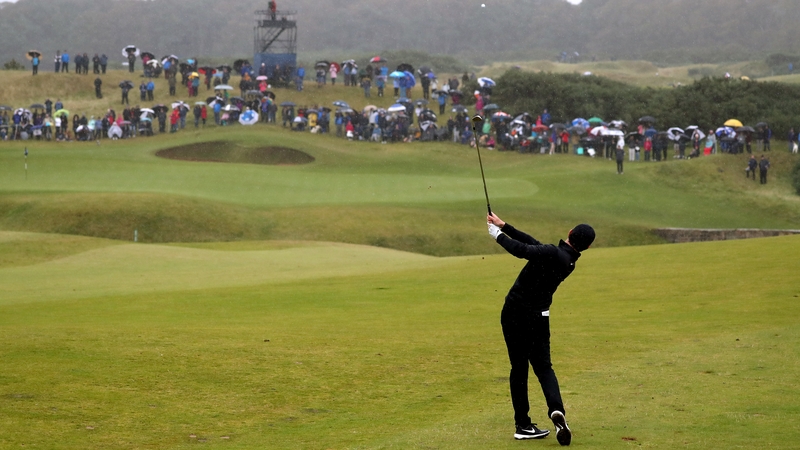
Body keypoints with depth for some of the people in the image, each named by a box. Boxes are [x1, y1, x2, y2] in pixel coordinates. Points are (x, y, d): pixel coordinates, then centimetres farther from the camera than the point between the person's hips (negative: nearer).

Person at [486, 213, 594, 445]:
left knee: (519, 367, 6)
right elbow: (534, 244, 6)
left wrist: (498, 234, -5)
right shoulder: (570, 261, 3)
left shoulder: (554, 253, -18)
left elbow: (522, 250, -22)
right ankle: (556, 410, -16)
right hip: (538, 317, 4)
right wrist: (503, 225, 7)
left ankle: (523, 424, 6)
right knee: (543, 366, 12)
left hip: (514, 314, -4)